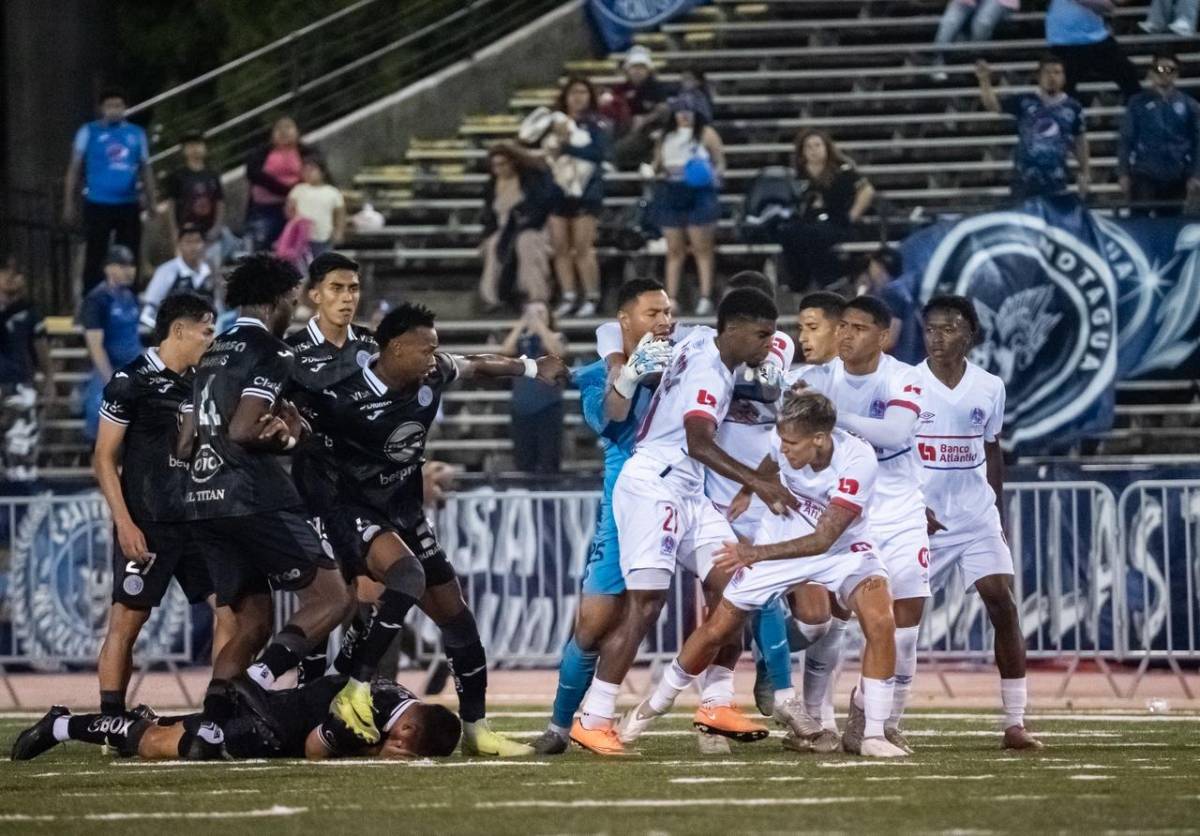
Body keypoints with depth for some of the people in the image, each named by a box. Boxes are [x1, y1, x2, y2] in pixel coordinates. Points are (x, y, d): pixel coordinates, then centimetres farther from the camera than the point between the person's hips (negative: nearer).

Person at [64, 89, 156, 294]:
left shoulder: (137, 134, 9)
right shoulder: (89, 132, 1)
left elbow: (145, 169, 15)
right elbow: (74, 169, 3)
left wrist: (152, 202, 9)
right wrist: (69, 204, -2)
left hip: (128, 206, 3)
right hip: (97, 205, -3)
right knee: (95, 257, -2)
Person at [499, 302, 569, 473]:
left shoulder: (556, 337, 5)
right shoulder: (520, 339, 10)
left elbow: (557, 352, -17)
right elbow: (505, 351, -8)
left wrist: (540, 325, -15)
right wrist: (521, 325, -9)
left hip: (548, 405, -3)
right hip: (522, 407, 3)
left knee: (549, 462, -5)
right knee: (523, 462, 4)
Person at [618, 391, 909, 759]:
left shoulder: (858, 460, -34)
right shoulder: (784, 439, -23)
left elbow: (823, 540, -33)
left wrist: (755, 554, -38)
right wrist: (747, 492, 19)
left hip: (841, 548, -3)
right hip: (781, 540, 3)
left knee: (880, 621, -28)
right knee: (717, 628, 2)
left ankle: (871, 734, -17)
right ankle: (654, 706, 26)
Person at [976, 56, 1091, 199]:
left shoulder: (1072, 108, 0)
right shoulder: (1024, 102, -2)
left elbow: (1079, 141, 11)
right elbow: (993, 105, -9)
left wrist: (1085, 172, 13)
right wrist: (985, 80, -25)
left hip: (1055, 180, 0)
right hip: (1025, 178, 0)